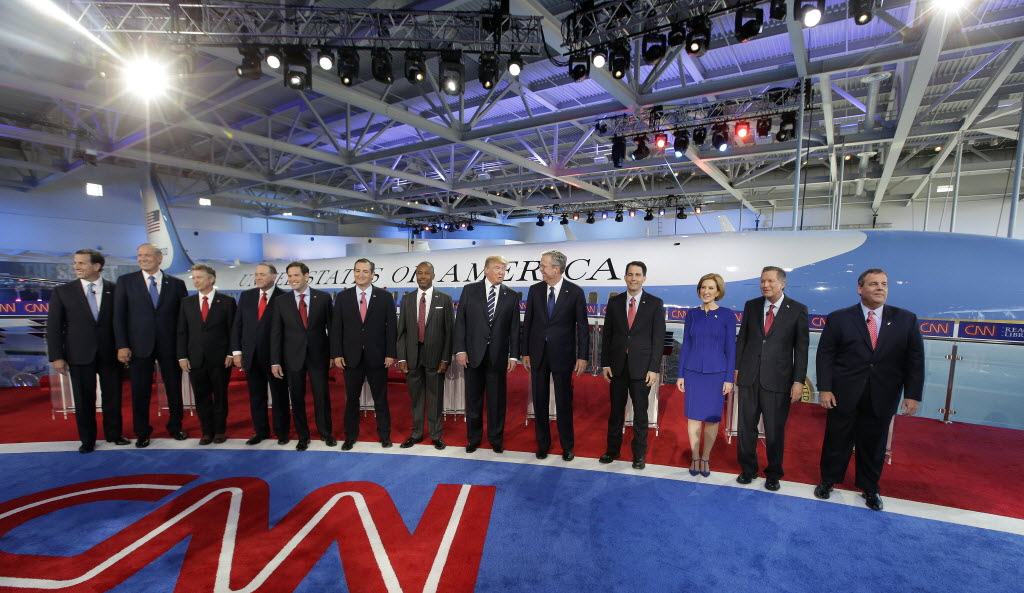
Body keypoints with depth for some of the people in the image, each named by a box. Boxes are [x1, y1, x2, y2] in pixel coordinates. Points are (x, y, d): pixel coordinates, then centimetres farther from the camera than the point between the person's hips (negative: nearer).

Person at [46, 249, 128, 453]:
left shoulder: (114, 290, 0)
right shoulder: (62, 292, 1)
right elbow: (54, 326, 1)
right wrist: (56, 357, -3)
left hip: (109, 353, 0)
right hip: (79, 355, 0)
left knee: (113, 396, 8)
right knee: (84, 399, 8)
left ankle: (113, 434, 25)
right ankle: (87, 439, 24)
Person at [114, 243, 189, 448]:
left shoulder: (176, 283, 3)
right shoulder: (126, 281, 4)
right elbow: (119, 316, 1)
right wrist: (122, 346, -6)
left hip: (170, 346, 0)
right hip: (139, 346, 0)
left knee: (174, 389, 9)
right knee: (140, 392, 7)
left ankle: (175, 427, 26)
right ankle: (142, 433, 24)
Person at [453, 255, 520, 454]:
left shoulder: (512, 295, 3)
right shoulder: (469, 290, 2)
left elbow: (514, 327, 3)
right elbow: (460, 321, 0)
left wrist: (513, 355, -1)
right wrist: (460, 349, -6)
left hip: (498, 355, 0)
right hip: (473, 354, 0)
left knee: (497, 400, 9)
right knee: (473, 399, 11)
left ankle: (496, 439, 26)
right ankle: (473, 438, 28)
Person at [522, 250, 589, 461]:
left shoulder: (575, 292, -5)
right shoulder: (535, 290, 3)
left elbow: (582, 326, -3)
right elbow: (528, 323, 6)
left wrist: (582, 356, -7)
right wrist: (525, 352, 5)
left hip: (562, 355, -3)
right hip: (538, 354, 3)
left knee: (564, 402, 7)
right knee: (539, 401, 11)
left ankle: (567, 446, 25)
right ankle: (543, 443, 28)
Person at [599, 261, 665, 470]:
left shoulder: (655, 303, -2)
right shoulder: (614, 302, 5)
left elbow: (658, 338, -4)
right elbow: (607, 335, 6)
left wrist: (654, 368, -9)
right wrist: (605, 363, 0)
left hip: (641, 366, -2)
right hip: (617, 365, 2)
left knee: (640, 412, 9)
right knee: (616, 410, 12)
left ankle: (639, 454, 25)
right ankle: (612, 449, 28)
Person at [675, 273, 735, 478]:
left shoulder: (727, 315, -3)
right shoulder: (692, 314, 2)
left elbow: (730, 348, -2)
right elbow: (685, 345, 5)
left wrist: (729, 378, -4)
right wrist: (681, 374, 3)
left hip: (717, 372, -1)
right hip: (693, 371, 2)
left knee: (712, 417, 8)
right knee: (694, 415, 7)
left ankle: (706, 458, 25)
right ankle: (694, 457, 22)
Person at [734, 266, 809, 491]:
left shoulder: (798, 310, -2)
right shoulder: (751, 305, 5)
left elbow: (801, 348, -3)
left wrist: (799, 380, -7)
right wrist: (736, 367, 7)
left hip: (778, 379, -2)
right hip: (749, 377, 2)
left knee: (775, 431, 9)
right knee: (746, 426, 11)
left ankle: (773, 474, 30)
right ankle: (748, 469, 30)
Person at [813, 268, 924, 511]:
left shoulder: (906, 319, 2)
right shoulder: (838, 318, -3)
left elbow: (915, 360, 3)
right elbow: (825, 355, -3)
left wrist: (913, 395, -3)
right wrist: (824, 388, -9)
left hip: (882, 398, 2)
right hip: (843, 395, -1)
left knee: (874, 444, 14)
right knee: (837, 440, 11)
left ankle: (870, 488, 34)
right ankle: (828, 480, 30)